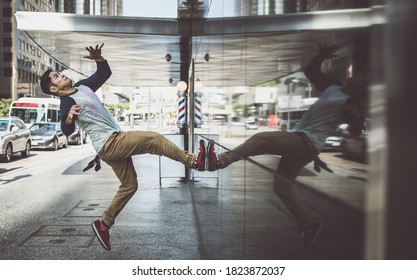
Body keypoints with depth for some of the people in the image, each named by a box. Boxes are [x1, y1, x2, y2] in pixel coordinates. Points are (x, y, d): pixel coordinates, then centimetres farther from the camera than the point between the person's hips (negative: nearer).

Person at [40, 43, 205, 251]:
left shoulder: (82, 86, 14)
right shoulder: (67, 102, -11)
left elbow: (105, 74, 20)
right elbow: (67, 131, -27)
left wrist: (99, 59, 1)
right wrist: (69, 118, -49)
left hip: (115, 142, 9)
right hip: (109, 143, -9)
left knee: (129, 185, 11)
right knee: (153, 139, -17)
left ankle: (103, 224, 19)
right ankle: (194, 162, -12)